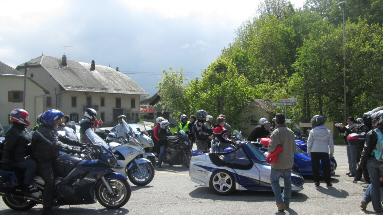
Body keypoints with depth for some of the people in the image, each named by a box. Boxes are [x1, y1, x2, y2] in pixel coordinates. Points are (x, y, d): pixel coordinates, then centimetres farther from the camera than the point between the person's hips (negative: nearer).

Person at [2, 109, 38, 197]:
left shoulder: (23, 129, 16)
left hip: (25, 155, 10)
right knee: (32, 164, -30)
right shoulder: (13, 131, -15)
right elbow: (7, 148, -19)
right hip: (17, 159, -10)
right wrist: (6, 162, -21)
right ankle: (27, 187, -24)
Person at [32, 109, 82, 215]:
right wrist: (73, 149, -33)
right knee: (50, 182, -22)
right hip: (43, 160, -10)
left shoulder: (51, 130, 13)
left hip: (51, 158, 10)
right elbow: (56, 144, -31)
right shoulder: (44, 131, -22)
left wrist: (79, 144, 6)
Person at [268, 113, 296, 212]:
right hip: (289, 162, 7)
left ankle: (280, 202, -6)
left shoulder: (276, 132, -18)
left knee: (274, 180, 5)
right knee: (287, 181, 18)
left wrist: (269, 149, -4)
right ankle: (286, 202, 26)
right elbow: (294, 148, 13)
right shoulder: (291, 132, 6)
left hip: (278, 163, -6)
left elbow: (272, 148, -25)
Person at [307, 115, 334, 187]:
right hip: (324, 151, 1)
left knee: (315, 167, 5)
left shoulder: (312, 132, -2)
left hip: (314, 152, -1)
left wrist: (308, 151, 9)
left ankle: (316, 182, 7)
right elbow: (331, 143, 10)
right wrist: (331, 152, 20)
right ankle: (328, 182, 10)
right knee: (326, 167, 8)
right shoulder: (328, 131, 5)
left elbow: (309, 143, 0)